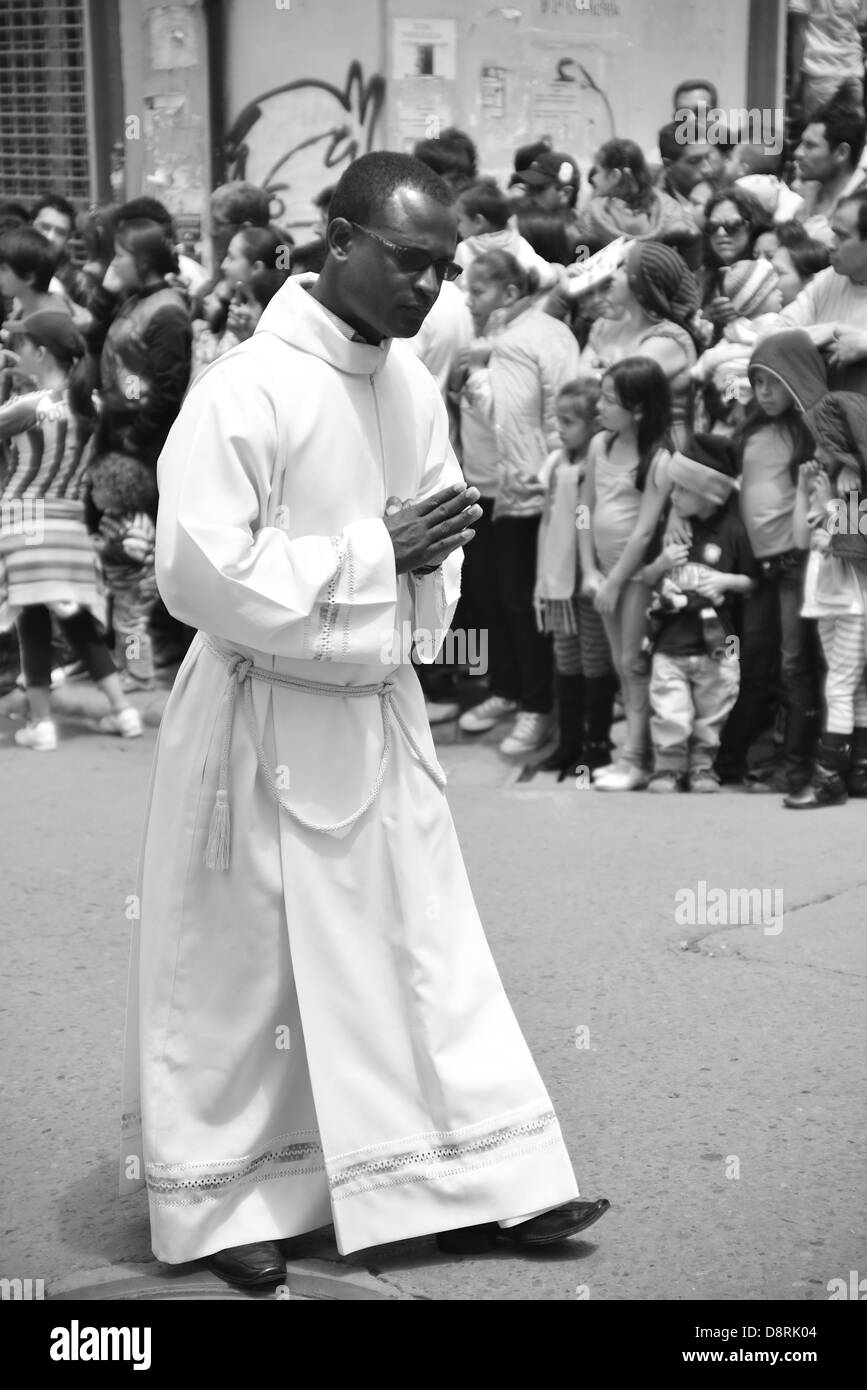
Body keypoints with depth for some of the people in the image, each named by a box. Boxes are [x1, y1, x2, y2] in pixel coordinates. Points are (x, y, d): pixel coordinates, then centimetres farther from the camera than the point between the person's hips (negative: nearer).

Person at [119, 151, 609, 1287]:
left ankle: (479, 1179, 21)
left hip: (382, 712, 7)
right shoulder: (246, 390, -18)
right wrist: (374, 551, -20)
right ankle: (225, 1199, 24)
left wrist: (433, 556, -7)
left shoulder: (413, 383, 4)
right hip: (266, 721, -6)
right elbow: (200, 573, -23)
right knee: (244, 969, 7)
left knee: (428, 951, 11)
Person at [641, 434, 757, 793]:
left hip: (715, 642, -1)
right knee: (668, 713, -3)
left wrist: (725, 580, -15)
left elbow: (751, 581, 3)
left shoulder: (732, 531, -6)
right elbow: (645, 579, 10)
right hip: (670, 641, 1)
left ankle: (702, 766, 25)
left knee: (711, 712, 10)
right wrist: (660, 564, -10)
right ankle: (667, 768, 11)